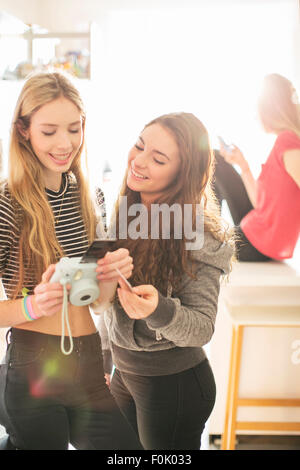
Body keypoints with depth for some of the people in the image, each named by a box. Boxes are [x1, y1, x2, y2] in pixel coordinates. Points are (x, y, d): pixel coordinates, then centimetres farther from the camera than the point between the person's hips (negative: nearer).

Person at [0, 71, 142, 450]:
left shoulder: (88, 197, 5)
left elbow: (97, 298, 8)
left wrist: (112, 274, -11)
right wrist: (33, 306, -28)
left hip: (88, 368, 5)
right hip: (33, 374, -5)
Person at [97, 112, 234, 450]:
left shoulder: (198, 234, -21)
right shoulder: (125, 215, -2)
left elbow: (202, 327, -20)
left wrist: (158, 310, -39)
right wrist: (102, 360, 16)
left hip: (174, 384, -6)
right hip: (123, 373, 6)